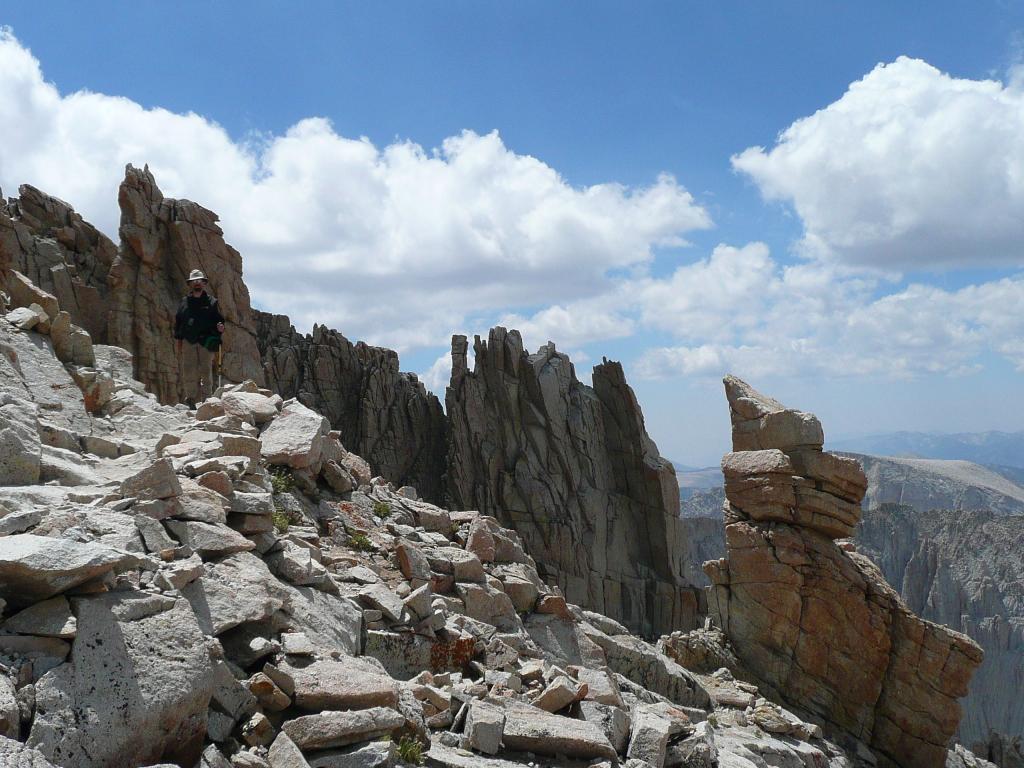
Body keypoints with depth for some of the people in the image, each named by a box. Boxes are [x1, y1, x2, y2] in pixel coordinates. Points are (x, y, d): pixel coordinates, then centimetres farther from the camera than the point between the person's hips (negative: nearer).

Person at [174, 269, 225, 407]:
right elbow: (178, 322, 17)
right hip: (188, 342, 1)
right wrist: (178, 340, 11)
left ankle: (206, 399, 1)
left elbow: (219, 319, 14)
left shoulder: (211, 302, 11)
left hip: (206, 342, -1)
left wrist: (220, 326, -9)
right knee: (189, 372, -3)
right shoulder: (184, 302, 14)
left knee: (206, 372, -3)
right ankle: (191, 399, 3)